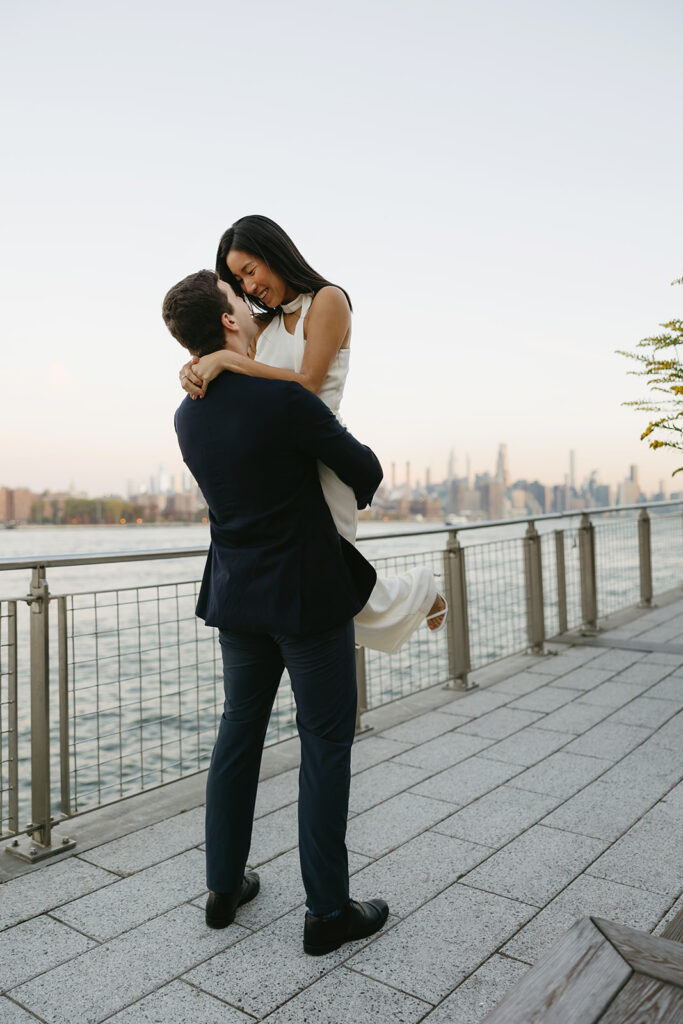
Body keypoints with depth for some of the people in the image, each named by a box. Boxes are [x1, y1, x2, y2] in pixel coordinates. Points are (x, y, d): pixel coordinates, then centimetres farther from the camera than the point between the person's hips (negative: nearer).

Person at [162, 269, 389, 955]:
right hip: (309, 596, -6)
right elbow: (365, 471, -9)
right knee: (325, 744, 6)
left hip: (237, 595, 7)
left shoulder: (188, 416, 2)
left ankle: (224, 887, 31)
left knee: (239, 732, 19)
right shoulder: (285, 398, -20)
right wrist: (352, 498, 14)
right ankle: (327, 911, 18)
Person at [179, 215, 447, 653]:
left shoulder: (328, 300, -4)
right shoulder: (265, 325, 17)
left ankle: (422, 589, 30)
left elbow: (305, 385, -15)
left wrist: (228, 360, -21)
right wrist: (195, 372, -15)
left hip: (317, 459, -7)